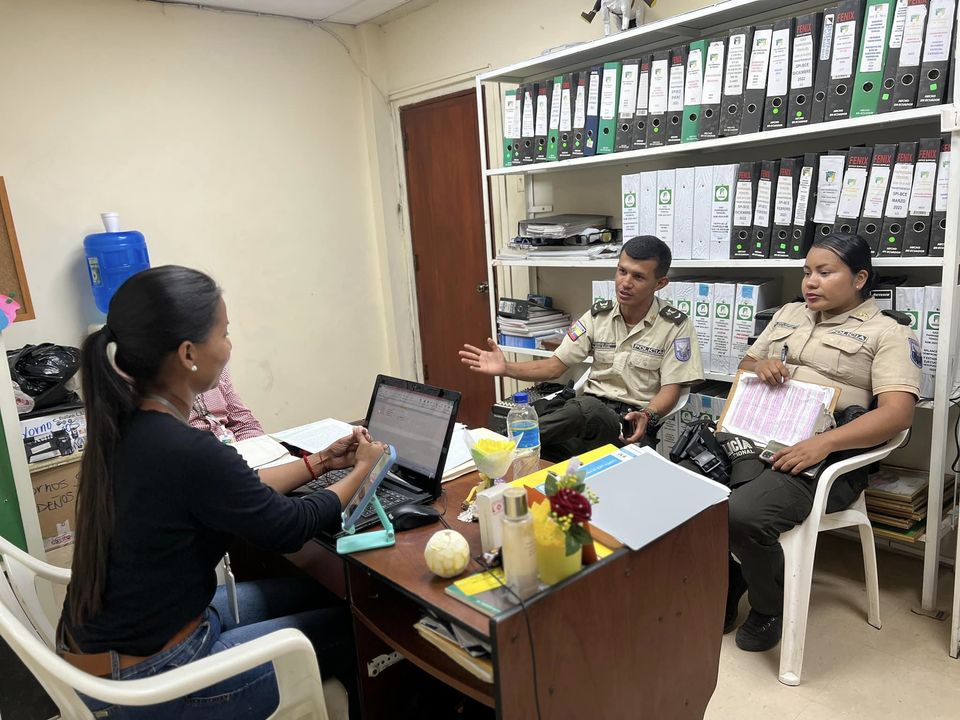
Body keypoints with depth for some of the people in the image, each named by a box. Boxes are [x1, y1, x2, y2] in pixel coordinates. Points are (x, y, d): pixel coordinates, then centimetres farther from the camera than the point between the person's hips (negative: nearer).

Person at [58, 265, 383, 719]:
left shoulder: (126, 426, -4)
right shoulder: (187, 452, -32)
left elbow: (234, 493, 8)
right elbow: (289, 528, -16)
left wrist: (319, 462, 11)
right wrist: (362, 469, -1)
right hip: (143, 680, -8)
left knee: (301, 592, 19)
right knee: (350, 627, 5)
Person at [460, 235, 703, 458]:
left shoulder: (675, 326, -2)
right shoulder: (598, 315, 8)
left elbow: (671, 388, -5)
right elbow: (555, 366, 7)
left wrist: (647, 417, -28)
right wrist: (506, 368, -8)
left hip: (631, 423, -2)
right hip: (590, 412, 3)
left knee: (587, 408, -39)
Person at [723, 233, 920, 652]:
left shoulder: (888, 332, 2)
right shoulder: (789, 314, 21)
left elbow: (898, 412, -11)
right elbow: (744, 365, 27)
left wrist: (823, 444, -24)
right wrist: (758, 366, 0)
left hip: (821, 458, -6)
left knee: (741, 515, -31)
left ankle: (770, 610, 2)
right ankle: (724, 587, 9)